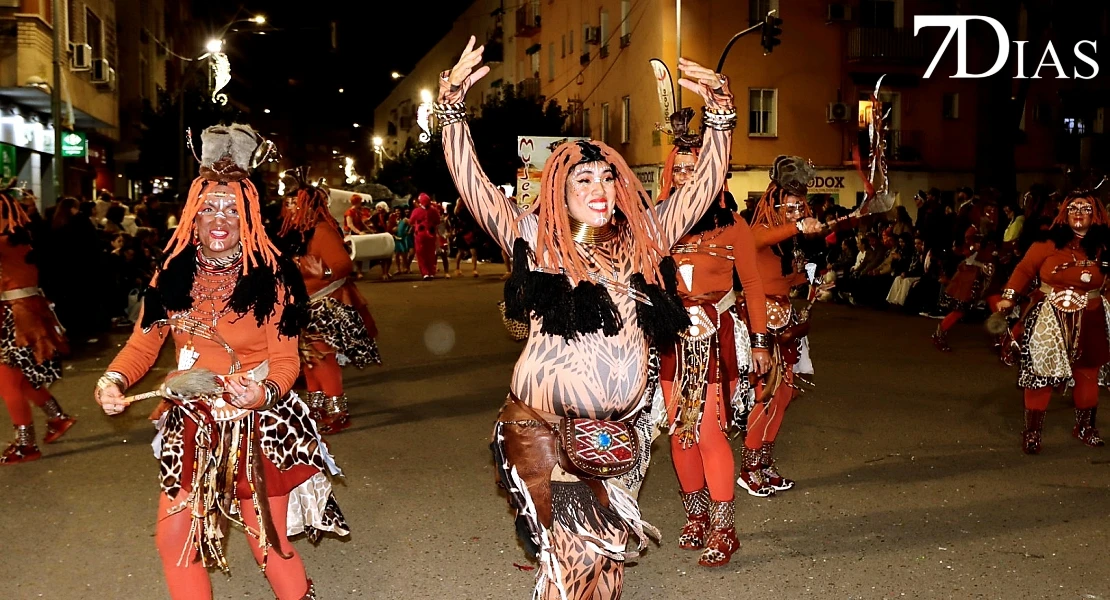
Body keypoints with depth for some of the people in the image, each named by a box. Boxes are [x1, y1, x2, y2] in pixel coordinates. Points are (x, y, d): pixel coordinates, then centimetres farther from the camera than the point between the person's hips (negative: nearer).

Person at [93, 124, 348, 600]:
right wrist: (114, 380, -15)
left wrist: (264, 394, -29)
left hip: (257, 428, -3)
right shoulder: (174, 276, 1)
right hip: (190, 427, 4)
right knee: (174, 538, 6)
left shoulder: (271, 278, -10)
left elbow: (286, 360, -10)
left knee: (268, 543, 4)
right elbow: (142, 345, 3)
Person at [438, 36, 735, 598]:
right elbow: (470, 181, -9)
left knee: (604, 554, 12)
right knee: (579, 551, -8)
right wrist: (452, 103, -20)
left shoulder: (644, 239, 6)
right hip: (539, 424, -4)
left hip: (615, 430, 4)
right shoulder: (533, 237, -2)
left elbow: (706, 183, 7)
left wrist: (719, 107, -2)